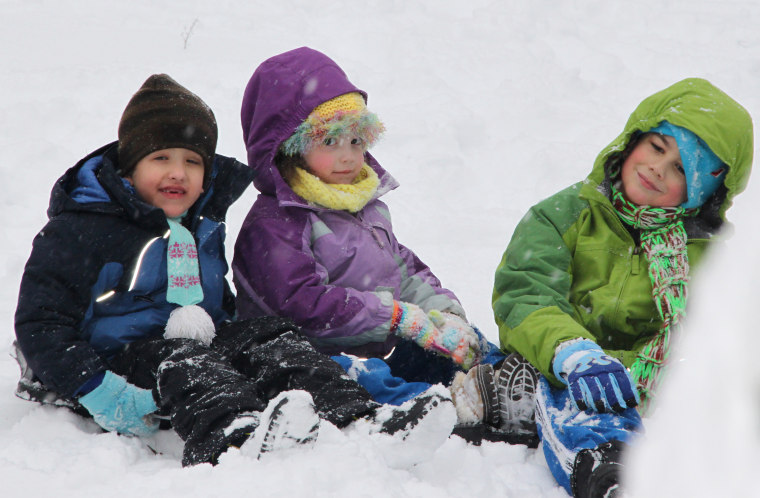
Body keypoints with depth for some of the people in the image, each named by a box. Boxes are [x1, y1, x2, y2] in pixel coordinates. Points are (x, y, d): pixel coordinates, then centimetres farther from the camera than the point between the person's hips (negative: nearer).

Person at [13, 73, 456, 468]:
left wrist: (235, 339, 12)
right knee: (182, 363, -36)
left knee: (272, 339, -18)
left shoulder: (202, 226, 20)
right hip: (125, 361, -6)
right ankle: (237, 439, -70)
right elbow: (41, 323, -9)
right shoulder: (78, 231, -4)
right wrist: (99, 393, -21)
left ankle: (360, 421, -42)